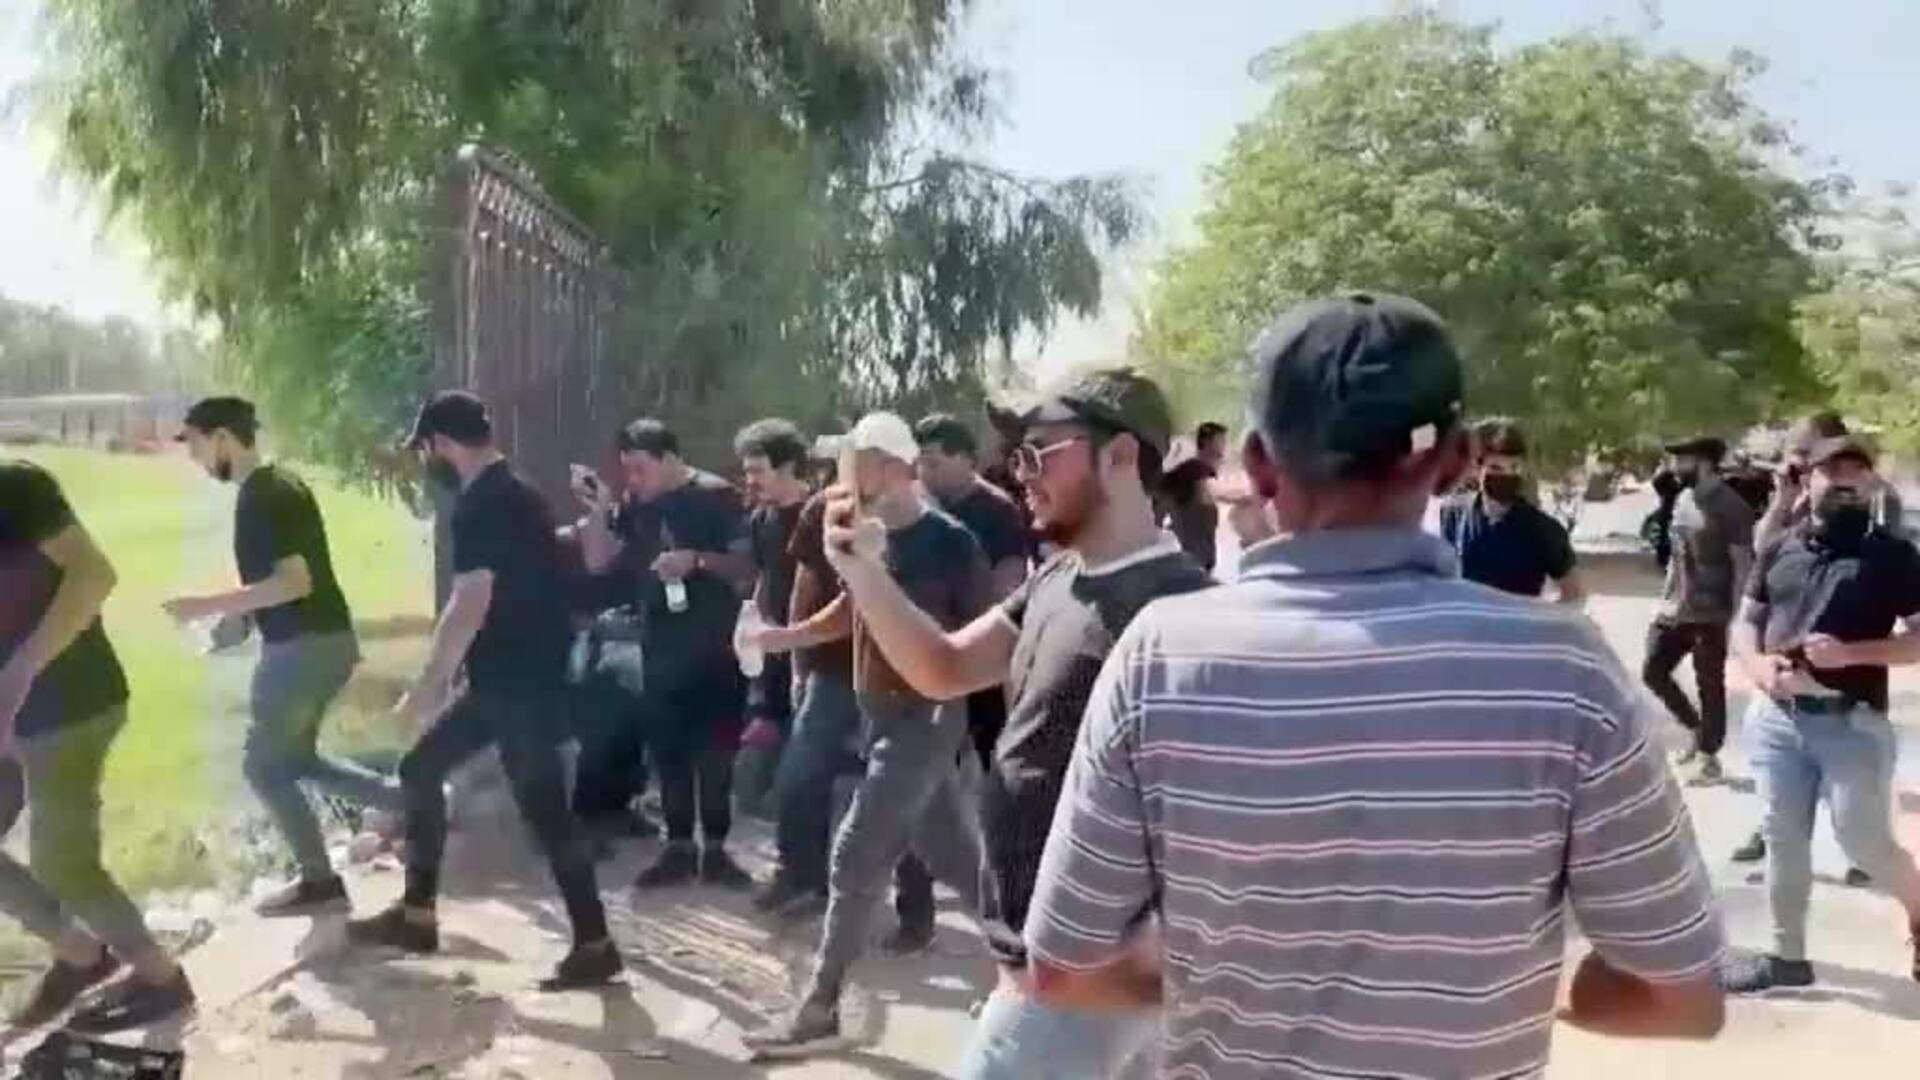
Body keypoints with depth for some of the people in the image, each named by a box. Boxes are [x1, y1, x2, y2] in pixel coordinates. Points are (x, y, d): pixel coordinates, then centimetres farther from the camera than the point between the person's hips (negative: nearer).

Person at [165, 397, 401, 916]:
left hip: (305, 645, -10)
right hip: (322, 639, 10)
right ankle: (407, 797, 16)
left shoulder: (264, 497, -18)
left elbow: (295, 582, -25)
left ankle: (319, 881, 14)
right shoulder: (275, 484, 13)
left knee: (264, 765, 5)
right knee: (294, 758, 20)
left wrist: (209, 605, -20)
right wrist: (228, 610, 19)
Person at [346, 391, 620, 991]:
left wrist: (429, 686, -16)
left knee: (542, 809, -5)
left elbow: (470, 606, -24)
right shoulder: (511, 493, 14)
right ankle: (417, 916, 26)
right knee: (422, 771, 16)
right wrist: (448, 676, 25)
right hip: (510, 676, 10)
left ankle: (595, 946, 4)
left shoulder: (481, 506, -17)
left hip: (519, 683, -10)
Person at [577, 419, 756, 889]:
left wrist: (697, 559, -24)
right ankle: (679, 847, 18)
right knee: (667, 749, 8)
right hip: (660, 647, 5)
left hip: (714, 645, -4)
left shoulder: (716, 497, -8)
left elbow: (747, 565, -10)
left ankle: (715, 849, 12)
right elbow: (599, 562, 6)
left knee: (715, 750, 2)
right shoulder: (634, 504, 6)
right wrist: (598, 513, -8)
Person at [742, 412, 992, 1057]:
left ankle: (819, 1009, 5)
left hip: (926, 717, -7)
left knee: (855, 860, -7)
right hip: (880, 713, 7)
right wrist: (782, 637, 7)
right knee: (953, 856, 15)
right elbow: (850, 612, 19)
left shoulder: (948, 541, -14)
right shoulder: (868, 532, 7)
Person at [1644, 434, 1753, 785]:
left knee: (1710, 686, 4)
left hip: (1711, 615, -7)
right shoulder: (1682, 499, 9)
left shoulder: (1731, 507, -13)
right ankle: (1696, 728, 29)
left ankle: (1708, 755, 17)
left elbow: (1743, 565, -13)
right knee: (1653, 672, 9)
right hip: (1674, 610, 7)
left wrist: (1737, 616, -17)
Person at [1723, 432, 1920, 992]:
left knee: (1865, 841, 0)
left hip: (1853, 723, -4)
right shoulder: (1780, 548, 9)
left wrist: (1851, 653, -21)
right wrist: (1758, 665, -8)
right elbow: (1745, 622, 13)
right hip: (1777, 718, 4)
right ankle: (1787, 956, 23)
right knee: (1784, 840, 9)